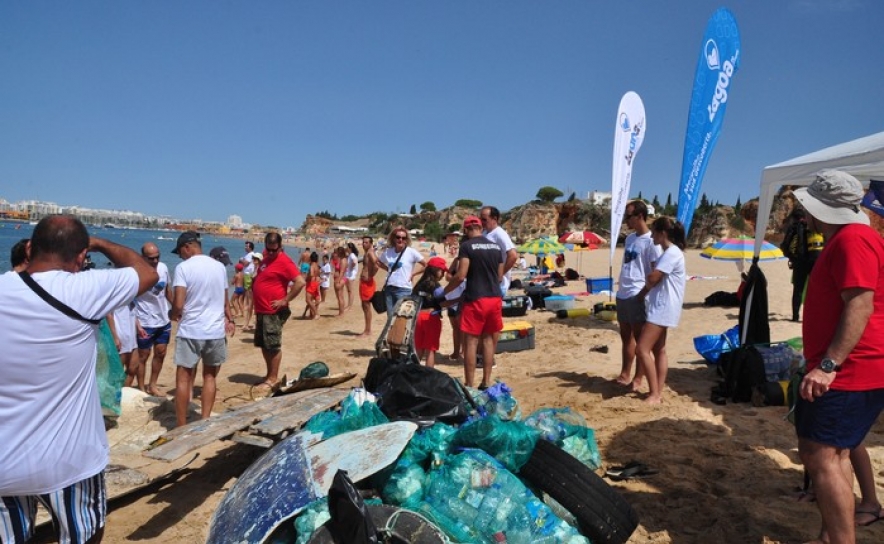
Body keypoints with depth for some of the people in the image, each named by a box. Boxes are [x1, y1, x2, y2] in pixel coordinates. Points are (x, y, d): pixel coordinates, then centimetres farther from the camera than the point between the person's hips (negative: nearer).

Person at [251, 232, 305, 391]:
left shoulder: (284, 261, -15)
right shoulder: (266, 258, 12)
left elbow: (301, 282, -24)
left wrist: (285, 300, -20)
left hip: (274, 312, -9)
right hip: (261, 311, 9)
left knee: (273, 346, -1)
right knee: (263, 345, 15)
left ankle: (273, 379, 8)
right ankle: (269, 375, 26)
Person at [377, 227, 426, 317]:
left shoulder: (411, 252, -7)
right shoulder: (387, 252, 6)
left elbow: (427, 265, -5)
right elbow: (379, 262, 24)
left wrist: (413, 273, -5)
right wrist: (389, 269, 9)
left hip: (404, 289, -5)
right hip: (389, 288, 5)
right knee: (390, 317, 11)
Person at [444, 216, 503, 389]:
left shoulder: (467, 246, -7)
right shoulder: (496, 247, 11)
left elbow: (461, 276, -14)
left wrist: (444, 291, 0)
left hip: (475, 299, -6)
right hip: (495, 298, 6)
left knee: (471, 342, 1)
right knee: (488, 339, 13)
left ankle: (470, 385, 4)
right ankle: (486, 382, 17)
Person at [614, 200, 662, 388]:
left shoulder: (651, 241, -11)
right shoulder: (629, 238, 13)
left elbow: (656, 272, -12)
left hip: (638, 296, -8)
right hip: (623, 294, 9)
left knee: (640, 338, 1)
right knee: (626, 336, 14)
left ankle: (638, 379, 8)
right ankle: (625, 374, 24)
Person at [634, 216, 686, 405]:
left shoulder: (672, 253, -17)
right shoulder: (668, 252, 16)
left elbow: (652, 279, -20)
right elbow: (655, 279, 16)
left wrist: (640, 294, 0)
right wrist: (644, 293, 0)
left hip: (663, 308, -11)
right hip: (660, 307, 11)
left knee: (642, 349, -14)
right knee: (659, 349, 12)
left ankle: (654, 394, -9)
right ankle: (658, 393, 16)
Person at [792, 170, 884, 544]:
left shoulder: (852, 239, -15)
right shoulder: (842, 240, 18)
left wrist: (828, 365, -29)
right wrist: (822, 362, 29)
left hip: (850, 373, -11)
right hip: (847, 371, 11)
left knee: (820, 456, -12)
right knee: (834, 454, 16)